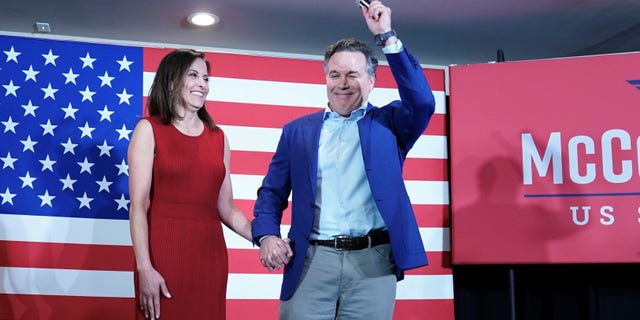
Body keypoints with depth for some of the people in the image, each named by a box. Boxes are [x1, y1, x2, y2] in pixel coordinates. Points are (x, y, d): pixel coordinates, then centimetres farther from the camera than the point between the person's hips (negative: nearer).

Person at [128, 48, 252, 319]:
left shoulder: (218, 137, 13)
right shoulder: (149, 129, 2)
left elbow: (226, 210, 12)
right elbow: (138, 205, -6)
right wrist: (144, 268, -15)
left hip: (210, 255, 4)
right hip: (164, 252, -4)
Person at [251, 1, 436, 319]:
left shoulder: (388, 123, 9)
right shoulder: (297, 130, 12)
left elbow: (423, 102, -10)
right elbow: (272, 191, 12)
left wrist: (387, 36, -10)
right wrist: (267, 235, -7)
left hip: (373, 262, 0)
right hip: (312, 261, 1)